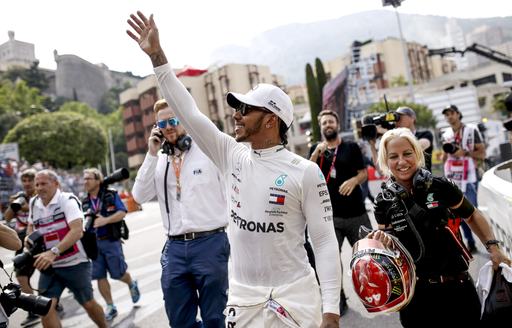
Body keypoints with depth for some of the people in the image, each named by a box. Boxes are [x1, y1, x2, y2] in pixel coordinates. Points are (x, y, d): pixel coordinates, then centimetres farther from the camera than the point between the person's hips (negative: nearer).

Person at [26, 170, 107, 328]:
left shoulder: (68, 200, -13)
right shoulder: (34, 203, 4)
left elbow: (77, 231, -27)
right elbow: (31, 226, 25)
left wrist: (53, 252, -38)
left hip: (76, 264, -4)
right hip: (49, 266, 4)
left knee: (88, 304, 8)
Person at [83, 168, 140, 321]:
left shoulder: (111, 195, -6)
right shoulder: (85, 202, 9)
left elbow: (122, 213, -15)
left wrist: (105, 220, -28)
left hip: (111, 241, -5)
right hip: (93, 243, 5)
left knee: (118, 273, 3)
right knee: (100, 277, 4)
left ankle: (132, 285, 36)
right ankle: (110, 307, 16)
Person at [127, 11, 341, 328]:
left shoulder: (305, 172, -11)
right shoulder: (233, 157, 1)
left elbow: (325, 242, -9)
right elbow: (190, 113, 0)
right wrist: (157, 55, -2)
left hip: (295, 298, -4)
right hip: (242, 298, 4)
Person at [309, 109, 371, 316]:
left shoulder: (351, 147, 4)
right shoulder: (315, 150, 8)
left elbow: (364, 173, 3)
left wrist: (354, 180, -18)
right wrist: (316, 154, -17)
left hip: (356, 212, -1)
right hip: (329, 215, 1)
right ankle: (339, 300, 14)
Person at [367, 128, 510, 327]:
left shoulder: (440, 187, -9)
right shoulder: (384, 201, -4)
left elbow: (472, 216, 7)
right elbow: (390, 247, 3)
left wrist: (493, 247, -1)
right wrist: (381, 241, -18)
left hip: (456, 285, 0)